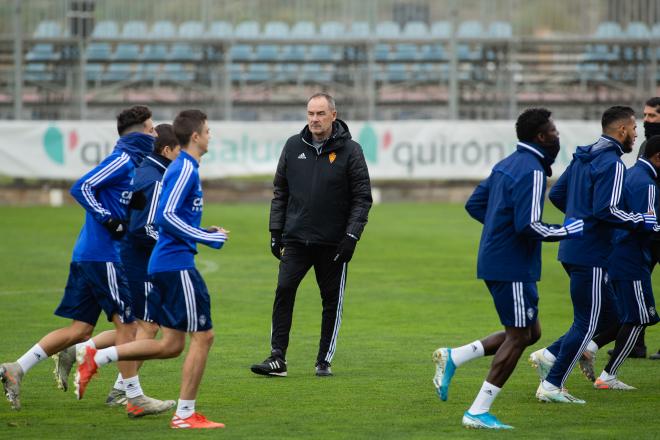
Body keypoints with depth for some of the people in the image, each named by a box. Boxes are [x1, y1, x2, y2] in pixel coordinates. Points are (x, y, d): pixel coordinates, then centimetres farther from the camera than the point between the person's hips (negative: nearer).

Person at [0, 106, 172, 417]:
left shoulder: (132, 161, 18)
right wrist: (108, 220, -20)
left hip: (88, 255, 9)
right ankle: (135, 397, 3)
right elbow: (81, 187, -19)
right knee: (126, 323, -3)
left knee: (80, 330, 8)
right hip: (103, 255, -9)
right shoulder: (123, 159, -11)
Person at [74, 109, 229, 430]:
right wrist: (209, 239, -17)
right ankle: (185, 414, -2)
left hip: (165, 265, 10)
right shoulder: (185, 169, -13)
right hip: (177, 264, -10)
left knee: (171, 345, 11)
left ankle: (95, 358, 11)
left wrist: (205, 233, 16)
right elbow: (166, 216, -21)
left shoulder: (182, 168, 18)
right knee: (202, 335, -5)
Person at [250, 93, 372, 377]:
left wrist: (351, 236, -10)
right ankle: (277, 358, -9)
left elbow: (362, 197, -2)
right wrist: (275, 231, 7)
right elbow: (280, 191, 13)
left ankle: (324, 361, 14)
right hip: (295, 239, 2)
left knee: (332, 301, 4)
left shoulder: (349, 150, -3)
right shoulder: (294, 146, 6)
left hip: (333, 244, -2)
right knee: (284, 292, -10)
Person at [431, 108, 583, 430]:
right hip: (512, 267, -10)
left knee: (530, 332, 16)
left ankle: (453, 358, 10)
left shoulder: (507, 165, 13)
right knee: (519, 336, -3)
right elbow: (529, 227, -23)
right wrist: (569, 231, -11)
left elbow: (474, 204, 18)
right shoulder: (532, 172, -17)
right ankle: (478, 412, -2)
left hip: (495, 259, 10)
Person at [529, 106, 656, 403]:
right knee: (586, 324, 0)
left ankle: (550, 355, 13)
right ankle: (551, 386, 5)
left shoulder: (583, 157, 12)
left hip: (573, 248, 10)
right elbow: (607, 211, -25)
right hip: (591, 254, -10)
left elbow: (556, 194, 17)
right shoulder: (613, 164, -17)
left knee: (608, 309, 19)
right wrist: (644, 221, -16)